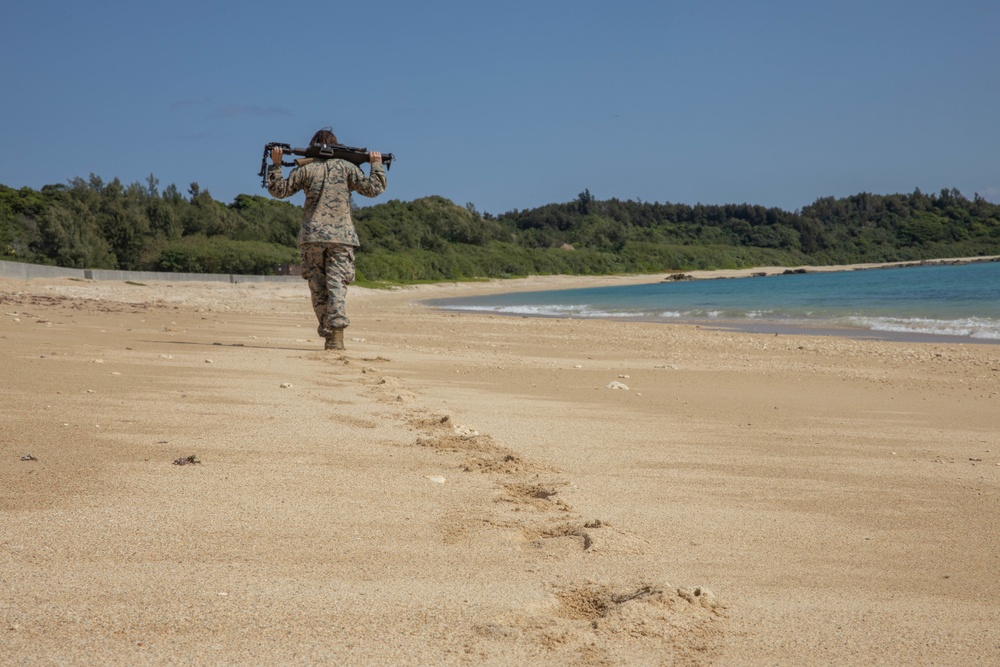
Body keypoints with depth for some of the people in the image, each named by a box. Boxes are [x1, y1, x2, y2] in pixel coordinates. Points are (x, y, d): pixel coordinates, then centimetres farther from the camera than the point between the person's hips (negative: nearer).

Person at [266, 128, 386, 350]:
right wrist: (377, 165, 15)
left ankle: (327, 331, 12)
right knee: (337, 284, -5)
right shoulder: (346, 167, 4)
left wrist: (275, 164, 18)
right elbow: (373, 188, 1)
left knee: (318, 286, 10)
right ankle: (336, 333, -22)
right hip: (341, 236, -1)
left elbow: (278, 190, 10)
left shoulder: (305, 169, 5)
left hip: (312, 236, 1)